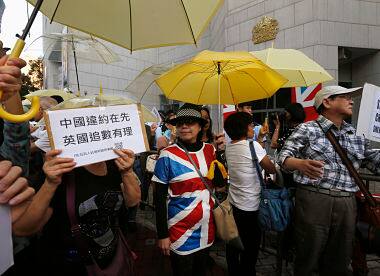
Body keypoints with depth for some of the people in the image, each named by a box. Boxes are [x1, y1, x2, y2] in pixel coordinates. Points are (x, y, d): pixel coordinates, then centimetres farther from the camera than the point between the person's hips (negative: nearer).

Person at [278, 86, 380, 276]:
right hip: (313, 199, -5)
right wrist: (301, 164, -28)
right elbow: (284, 158, -7)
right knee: (308, 259, 4)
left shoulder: (356, 136, 16)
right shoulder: (307, 129, -1)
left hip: (347, 203, 5)